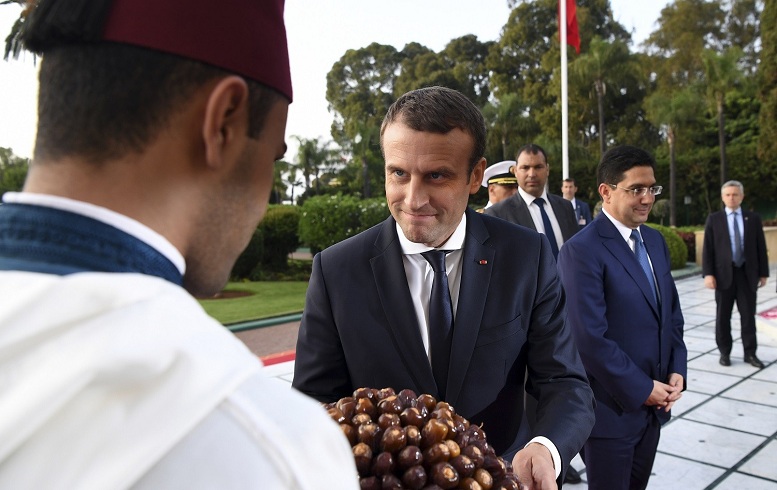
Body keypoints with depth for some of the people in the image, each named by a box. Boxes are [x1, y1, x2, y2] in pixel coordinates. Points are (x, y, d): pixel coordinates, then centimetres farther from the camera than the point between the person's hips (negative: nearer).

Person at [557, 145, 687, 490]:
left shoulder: (654, 240, 8)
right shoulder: (582, 250, -18)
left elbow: (672, 313, 13)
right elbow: (590, 337, -22)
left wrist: (676, 371, 0)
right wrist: (641, 389, -15)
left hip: (654, 404, 7)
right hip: (611, 407, -7)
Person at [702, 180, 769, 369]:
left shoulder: (753, 219, 6)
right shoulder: (714, 219, 2)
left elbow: (761, 247, 7)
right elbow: (707, 248, -3)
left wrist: (763, 272, 5)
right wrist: (708, 274, -11)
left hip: (747, 274, 1)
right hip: (724, 274, -1)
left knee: (748, 315, 4)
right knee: (723, 316, 6)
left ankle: (750, 353, 13)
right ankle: (725, 352, 16)